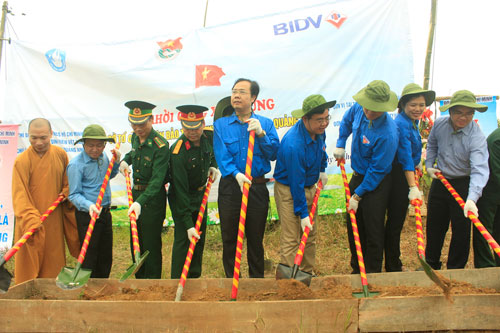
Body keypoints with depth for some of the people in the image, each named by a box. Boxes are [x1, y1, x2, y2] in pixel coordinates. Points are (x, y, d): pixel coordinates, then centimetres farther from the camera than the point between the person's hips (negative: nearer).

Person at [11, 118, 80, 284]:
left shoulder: (60, 154, 3)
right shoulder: (22, 161, -13)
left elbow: (68, 183, 17)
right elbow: (20, 195, -18)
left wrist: (66, 195, -1)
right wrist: (30, 220, -29)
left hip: (55, 221, 4)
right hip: (30, 225, -4)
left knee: (54, 264, 13)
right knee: (29, 263, 3)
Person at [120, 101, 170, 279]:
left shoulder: (161, 145, -22)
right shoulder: (135, 138, 3)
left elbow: (157, 179, -29)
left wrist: (140, 202, -39)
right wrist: (125, 160, 7)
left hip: (153, 197, -8)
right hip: (135, 193, 8)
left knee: (151, 244, 1)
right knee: (135, 242, 17)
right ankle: (139, 279, 34)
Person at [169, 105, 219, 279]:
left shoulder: (209, 136, -13)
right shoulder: (177, 152, -30)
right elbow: (180, 190, -30)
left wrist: (213, 166, -3)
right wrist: (188, 224, -31)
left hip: (201, 194, 6)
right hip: (181, 199, -6)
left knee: (200, 237, 13)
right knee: (183, 238, -8)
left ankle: (195, 277, 28)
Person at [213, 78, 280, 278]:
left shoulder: (265, 124, 6)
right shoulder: (221, 124, 4)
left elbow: (274, 154, -3)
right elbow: (221, 155, -8)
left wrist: (261, 134, -16)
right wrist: (236, 174, -23)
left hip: (257, 188, 0)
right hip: (230, 188, 0)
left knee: (256, 239, 10)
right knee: (229, 238, 7)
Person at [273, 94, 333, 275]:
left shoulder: (318, 130, -8)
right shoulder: (293, 145, -33)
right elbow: (296, 183, -26)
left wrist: (321, 170, 20)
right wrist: (303, 213, -20)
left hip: (310, 186, 8)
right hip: (289, 190, -8)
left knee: (310, 235, 16)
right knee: (291, 238, -8)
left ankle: (307, 273, 31)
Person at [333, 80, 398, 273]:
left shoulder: (387, 133, -29)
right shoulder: (358, 109, -8)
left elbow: (377, 170, -22)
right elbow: (347, 121, 20)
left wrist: (358, 195, -16)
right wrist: (340, 144, 15)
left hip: (376, 185, -8)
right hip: (357, 177, 8)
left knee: (373, 232, 1)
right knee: (354, 228, 16)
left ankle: (372, 275, 18)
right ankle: (357, 270, 32)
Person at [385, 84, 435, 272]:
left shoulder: (412, 122, 8)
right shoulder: (401, 124, -22)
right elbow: (405, 158, -29)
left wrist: (418, 163, 37)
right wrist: (413, 187, -33)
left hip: (406, 174, 10)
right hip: (398, 177, -10)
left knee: (397, 220, 19)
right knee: (395, 222, 0)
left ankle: (394, 263, 33)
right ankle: (393, 267, 12)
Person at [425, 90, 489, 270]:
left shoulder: (477, 137, -24)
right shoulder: (439, 124, -8)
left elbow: (479, 169, -35)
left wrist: (472, 198, -48)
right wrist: (429, 165, 2)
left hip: (463, 186, -4)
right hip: (439, 181, 5)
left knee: (461, 230, 4)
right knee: (434, 226, 17)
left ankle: (455, 270, 24)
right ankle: (431, 265, 36)